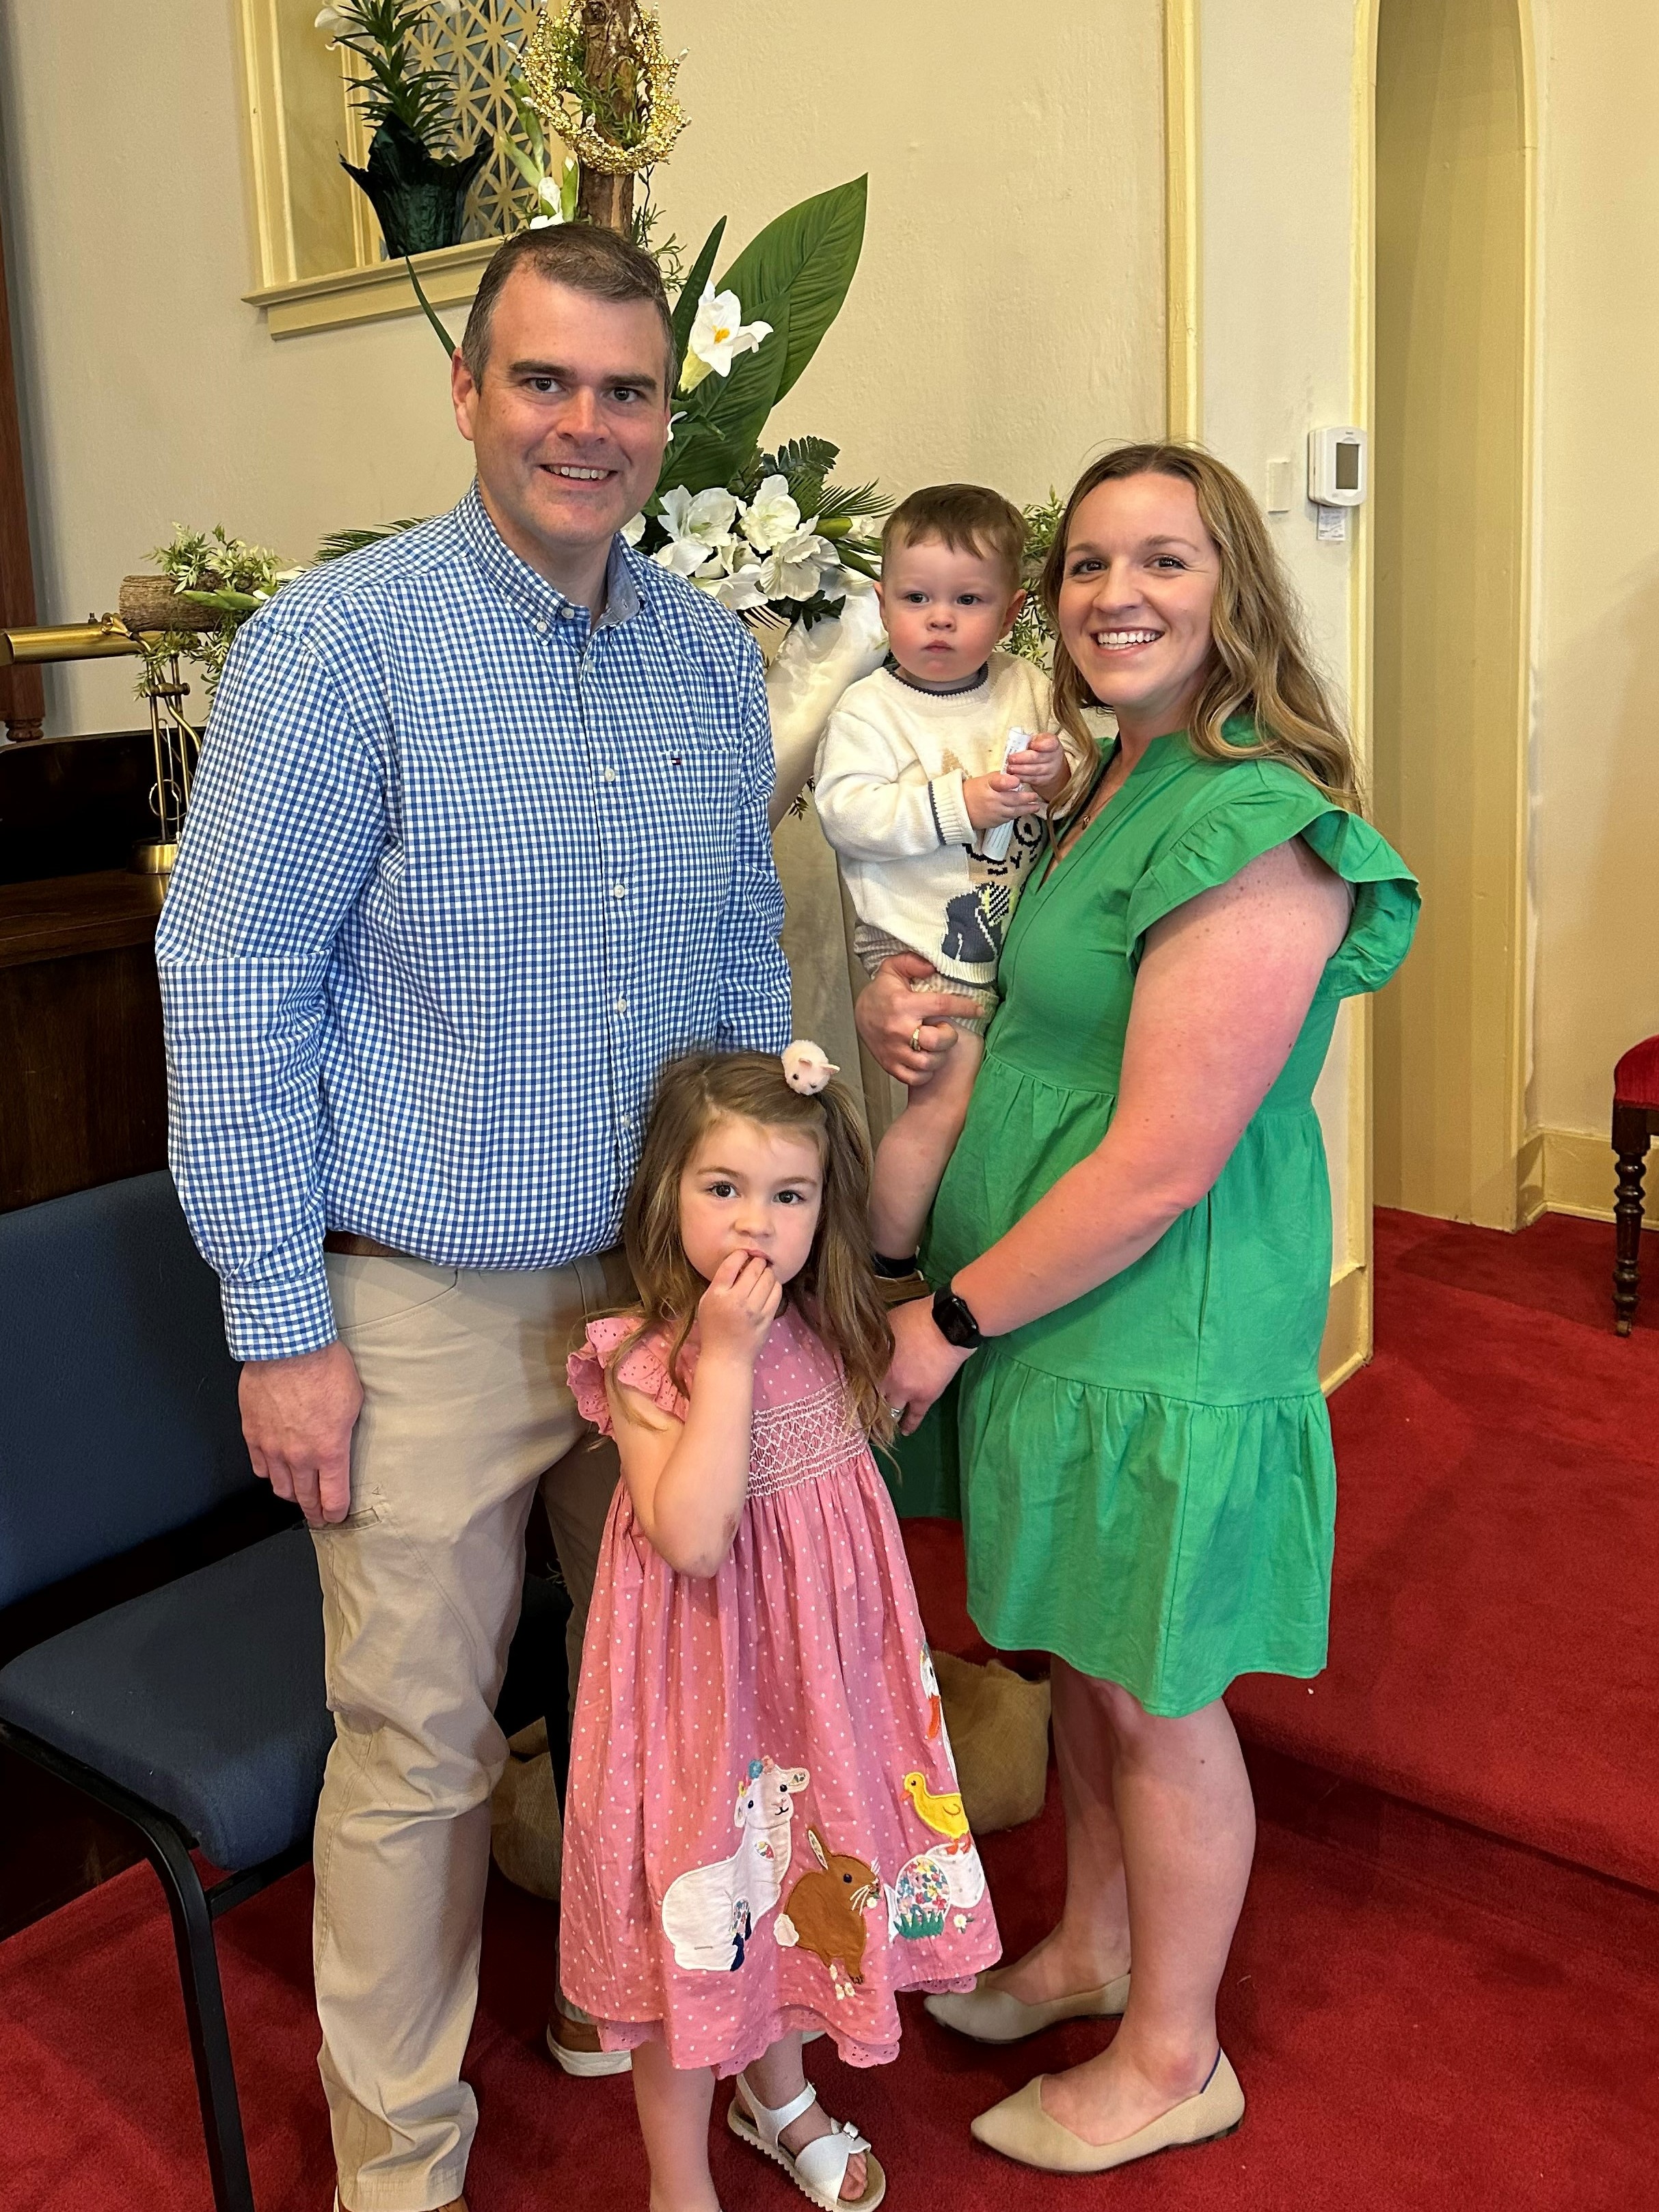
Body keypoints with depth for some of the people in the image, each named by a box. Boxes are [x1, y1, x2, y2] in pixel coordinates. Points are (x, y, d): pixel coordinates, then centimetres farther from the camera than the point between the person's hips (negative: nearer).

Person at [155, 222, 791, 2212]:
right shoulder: (339, 643, -12)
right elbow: (228, 993, -11)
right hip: (426, 1308, -5)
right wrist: (281, 1324, -12)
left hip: (667, 1283, 5)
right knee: (420, 1747, 9)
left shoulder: (712, 655, 5)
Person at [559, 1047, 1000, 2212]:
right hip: (704, 1676, -6)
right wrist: (728, 1355, -32)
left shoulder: (830, 1334, -5)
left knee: (807, 1886, 24)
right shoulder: (643, 1362, -22)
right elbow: (692, 1538, -31)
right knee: (700, 1914, 10)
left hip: (819, 1666, 6)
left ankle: (780, 2093, 53)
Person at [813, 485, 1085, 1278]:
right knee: (950, 1097, -14)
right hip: (921, 949, -5)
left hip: (1019, 942, 6)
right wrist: (960, 802, -23)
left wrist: (1060, 773, -14)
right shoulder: (868, 708, -5)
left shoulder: (1029, 690, 8)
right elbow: (845, 809, -17)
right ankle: (888, 1265, 3)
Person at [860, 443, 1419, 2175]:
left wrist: (951, 1318, -15)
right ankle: (1091, 1948, 47)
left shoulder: (1256, 829, -23)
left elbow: (1159, 1164, -25)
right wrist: (908, 1020, 0)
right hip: (1059, 1312, 9)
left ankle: (1171, 2058, 34)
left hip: (1165, 1337, -9)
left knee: (1157, 1699, 10)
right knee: (1082, 1659, 23)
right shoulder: (1114, 782, 8)